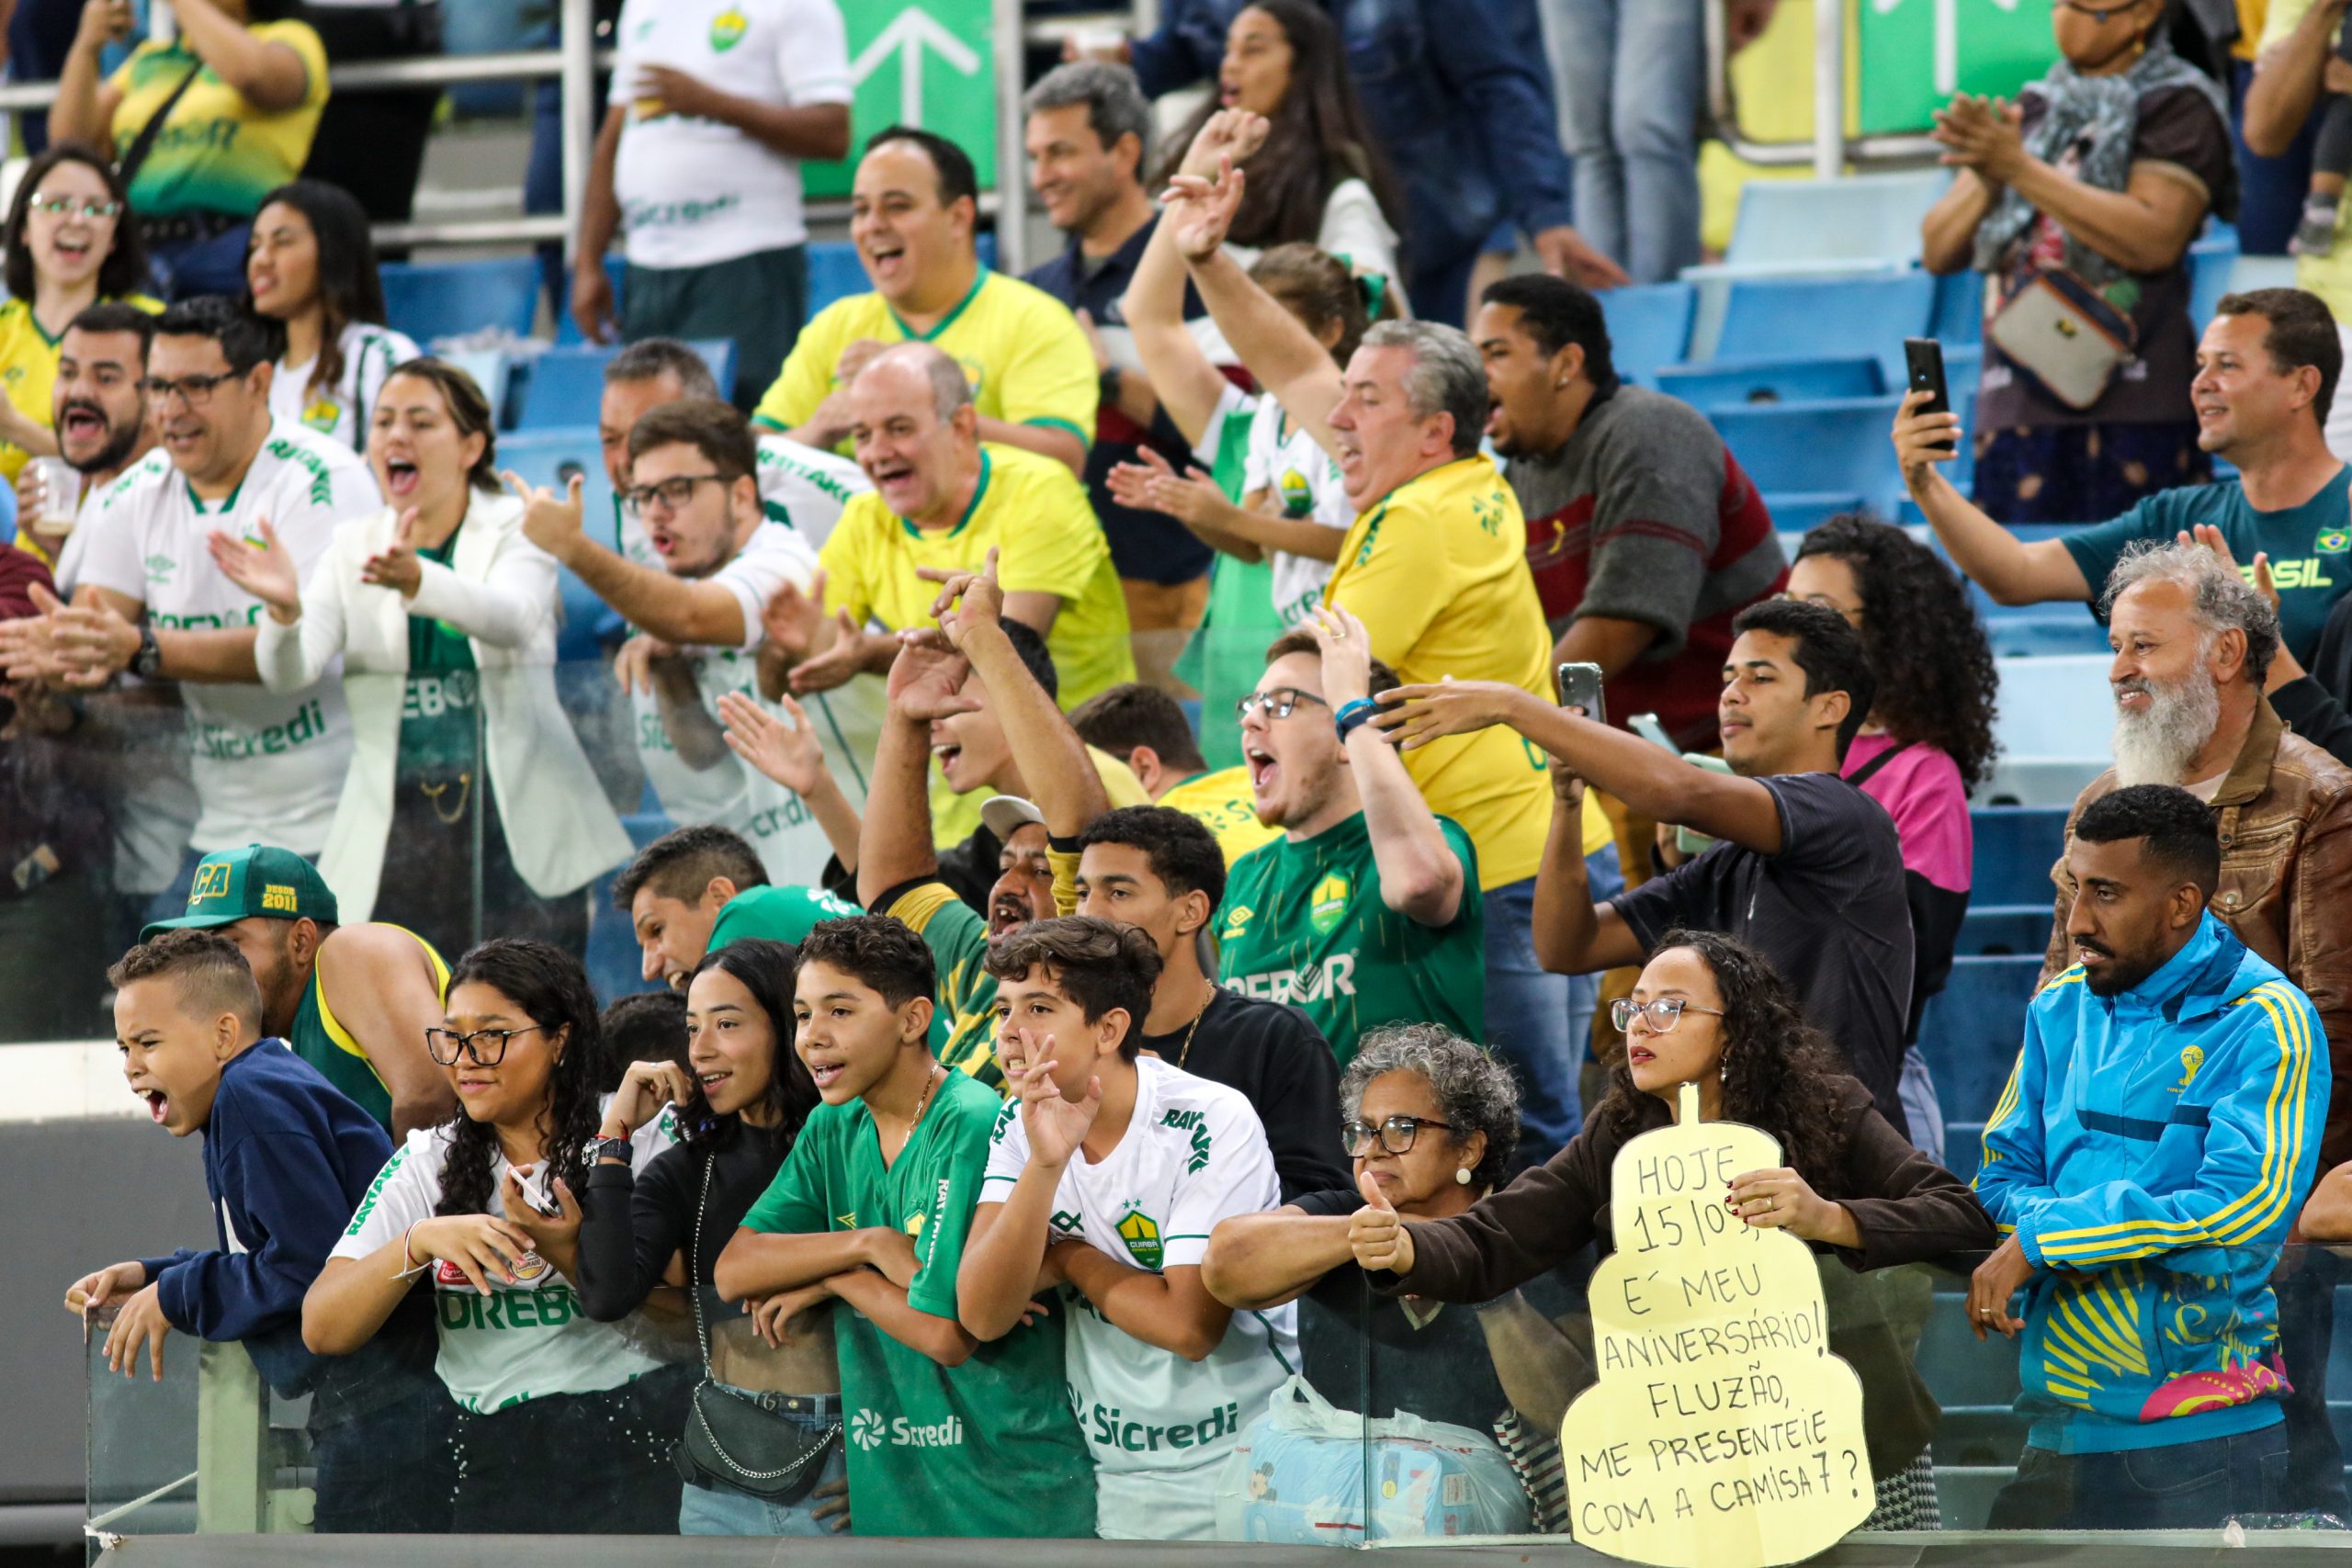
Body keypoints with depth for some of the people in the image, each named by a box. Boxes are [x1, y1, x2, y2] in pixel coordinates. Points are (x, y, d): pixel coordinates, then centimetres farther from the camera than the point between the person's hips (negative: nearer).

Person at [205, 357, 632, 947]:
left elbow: (513, 618, -20)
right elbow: (293, 670, -4)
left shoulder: (515, 529, 3)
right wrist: (284, 608, -28)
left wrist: (417, 582, -40)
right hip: (394, 839, 2)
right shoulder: (354, 545, 10)